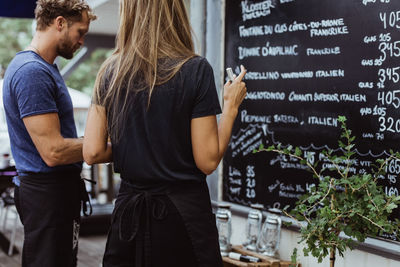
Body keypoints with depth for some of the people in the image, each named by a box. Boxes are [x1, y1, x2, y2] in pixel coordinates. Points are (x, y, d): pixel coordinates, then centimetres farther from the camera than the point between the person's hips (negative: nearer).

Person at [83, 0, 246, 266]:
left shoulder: (110, 71, -1)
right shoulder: (195, 69, -13)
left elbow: (93, 152, -3)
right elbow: (207, 161, -13)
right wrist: (231, 106, 0)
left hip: (128, 212, 4)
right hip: (182, 214, -3)